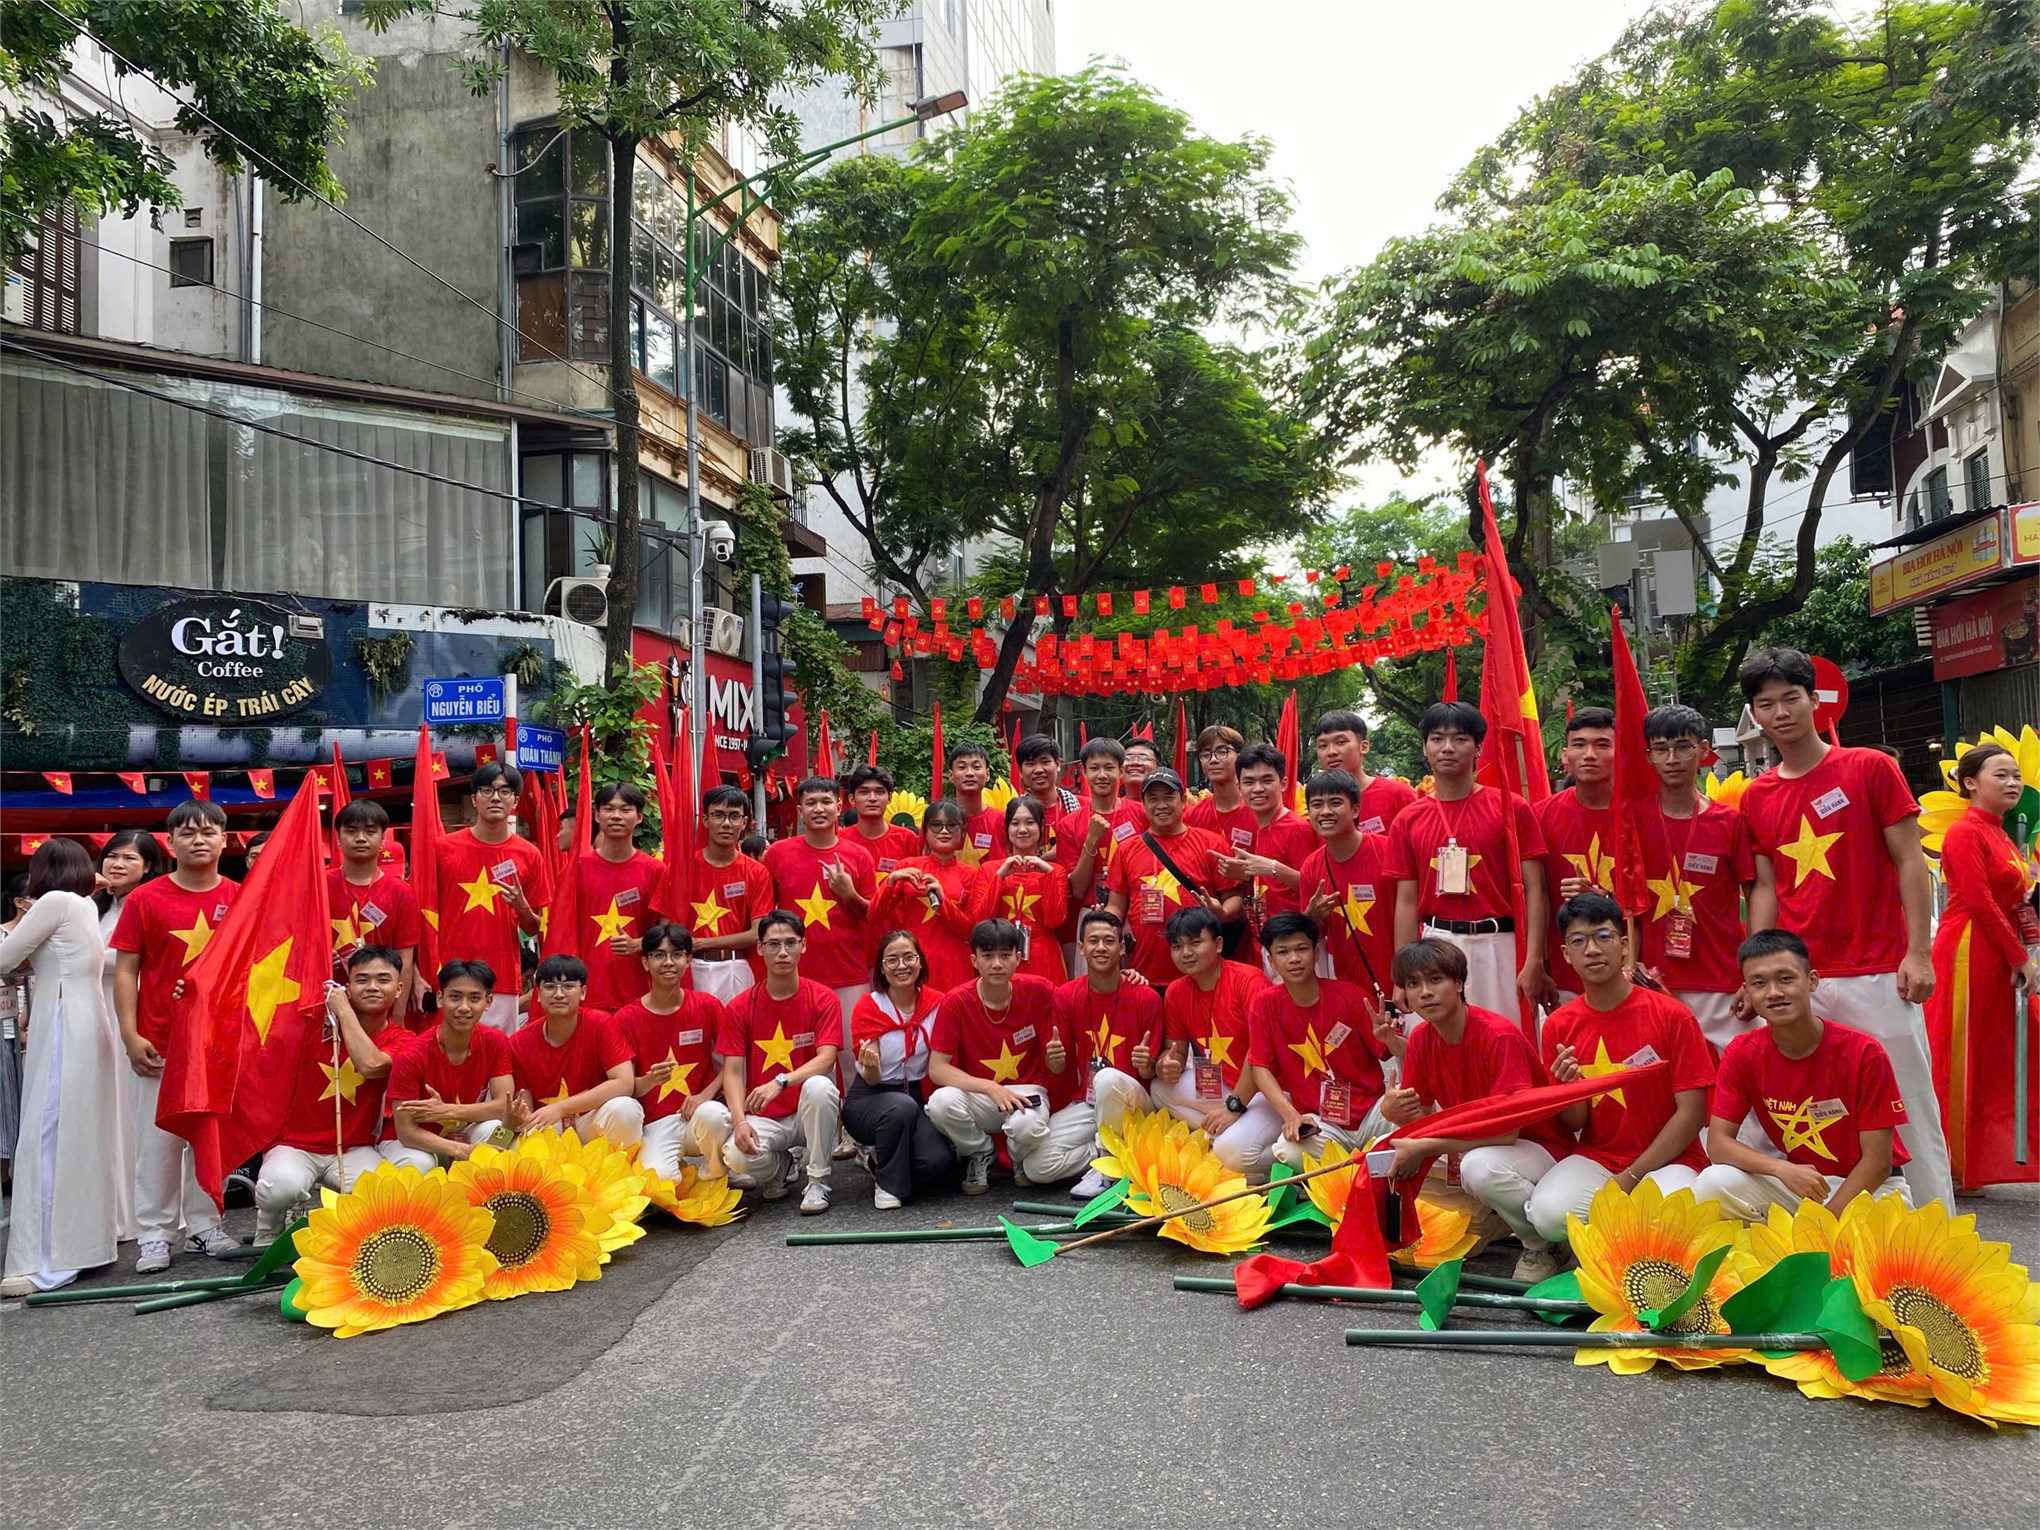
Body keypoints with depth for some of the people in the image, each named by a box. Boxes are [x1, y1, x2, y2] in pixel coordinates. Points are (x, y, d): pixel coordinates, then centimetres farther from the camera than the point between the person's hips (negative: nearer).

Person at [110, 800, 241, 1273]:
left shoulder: (240, 898, 3)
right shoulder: (146, 899, -3)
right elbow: (126, 970, -1)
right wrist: (130, 1035, -8)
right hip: (161, 1042, -2)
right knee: (159, 1137, 3)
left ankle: (204, 1226, 21)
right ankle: (153, 1235, 13)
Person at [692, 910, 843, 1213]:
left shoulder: (822, 999, -3)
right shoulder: (739, 1007, 1)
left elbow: (826, 1059, -16)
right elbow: (732, 1071, -4)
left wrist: (780, 1082, -33)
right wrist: (740, 1121, -22)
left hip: (809, 1113, -1)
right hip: (763, 1118, 1)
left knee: (819, 1086, -35)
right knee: (737, 1153, -31)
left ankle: (818, 1182, -15)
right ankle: (778, 1167, 8)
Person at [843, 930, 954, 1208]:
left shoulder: (937, 1003, -4)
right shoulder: (868, 1007, -11)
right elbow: (871, 1079, -15)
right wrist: (870, 1067, -38)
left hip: (919, 1097, 3)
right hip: (870, 1099, -3)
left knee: (938, 1163, -24)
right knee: (902, 1107, -36)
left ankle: (878, 1156, 9)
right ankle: (887, 1183, -10)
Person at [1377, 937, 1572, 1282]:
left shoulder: (1500, 1035, -25)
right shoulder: (1420, 1039, -4)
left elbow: (1507, 1130, -28)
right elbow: (1421, 1116, -1)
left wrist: (1423, 1147, -29)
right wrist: (1392, 1110, -24)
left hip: (1538, 1147, -8)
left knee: (1481, 1166, -38)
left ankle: (1543, 1246, -8)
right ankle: (1490, 1217, 10)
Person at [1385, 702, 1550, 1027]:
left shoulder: (1511, 808, 0)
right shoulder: (1408, 820, 7)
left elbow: (1534, 890, -3)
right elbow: (1406, 902, 7)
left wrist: (1534, 963, -11)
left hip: (1498, 946, -2)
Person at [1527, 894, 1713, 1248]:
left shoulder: (1672, 1016, -7)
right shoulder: (1558, 1026, 1)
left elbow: (1691, 1113, -8)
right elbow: (1574, 1124, 6)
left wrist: (1630, 1177, -12)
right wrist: (1569, 1089, -19)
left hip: (1668, 1160, -2)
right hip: (1595, 1157, 2)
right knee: (1549, 1213, -29)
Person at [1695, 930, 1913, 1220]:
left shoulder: (1863, 1053, -17)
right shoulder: (1742, 1054, -8)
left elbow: (1877, 1161, -14)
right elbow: (1717, 1142, -11)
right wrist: (1782, 1169, -29)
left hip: (1870, 1186, -2)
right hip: (1792, 1181, 3)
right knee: (1714, 1184, -25)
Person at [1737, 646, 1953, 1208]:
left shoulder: (1870, 768, 0)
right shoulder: (1756, 797, 9)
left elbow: (1910, 862, -2)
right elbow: (1766, 887, 10)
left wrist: (1918, 953, -9)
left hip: (1878, 973, -3)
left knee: (1911, 1108, 3)